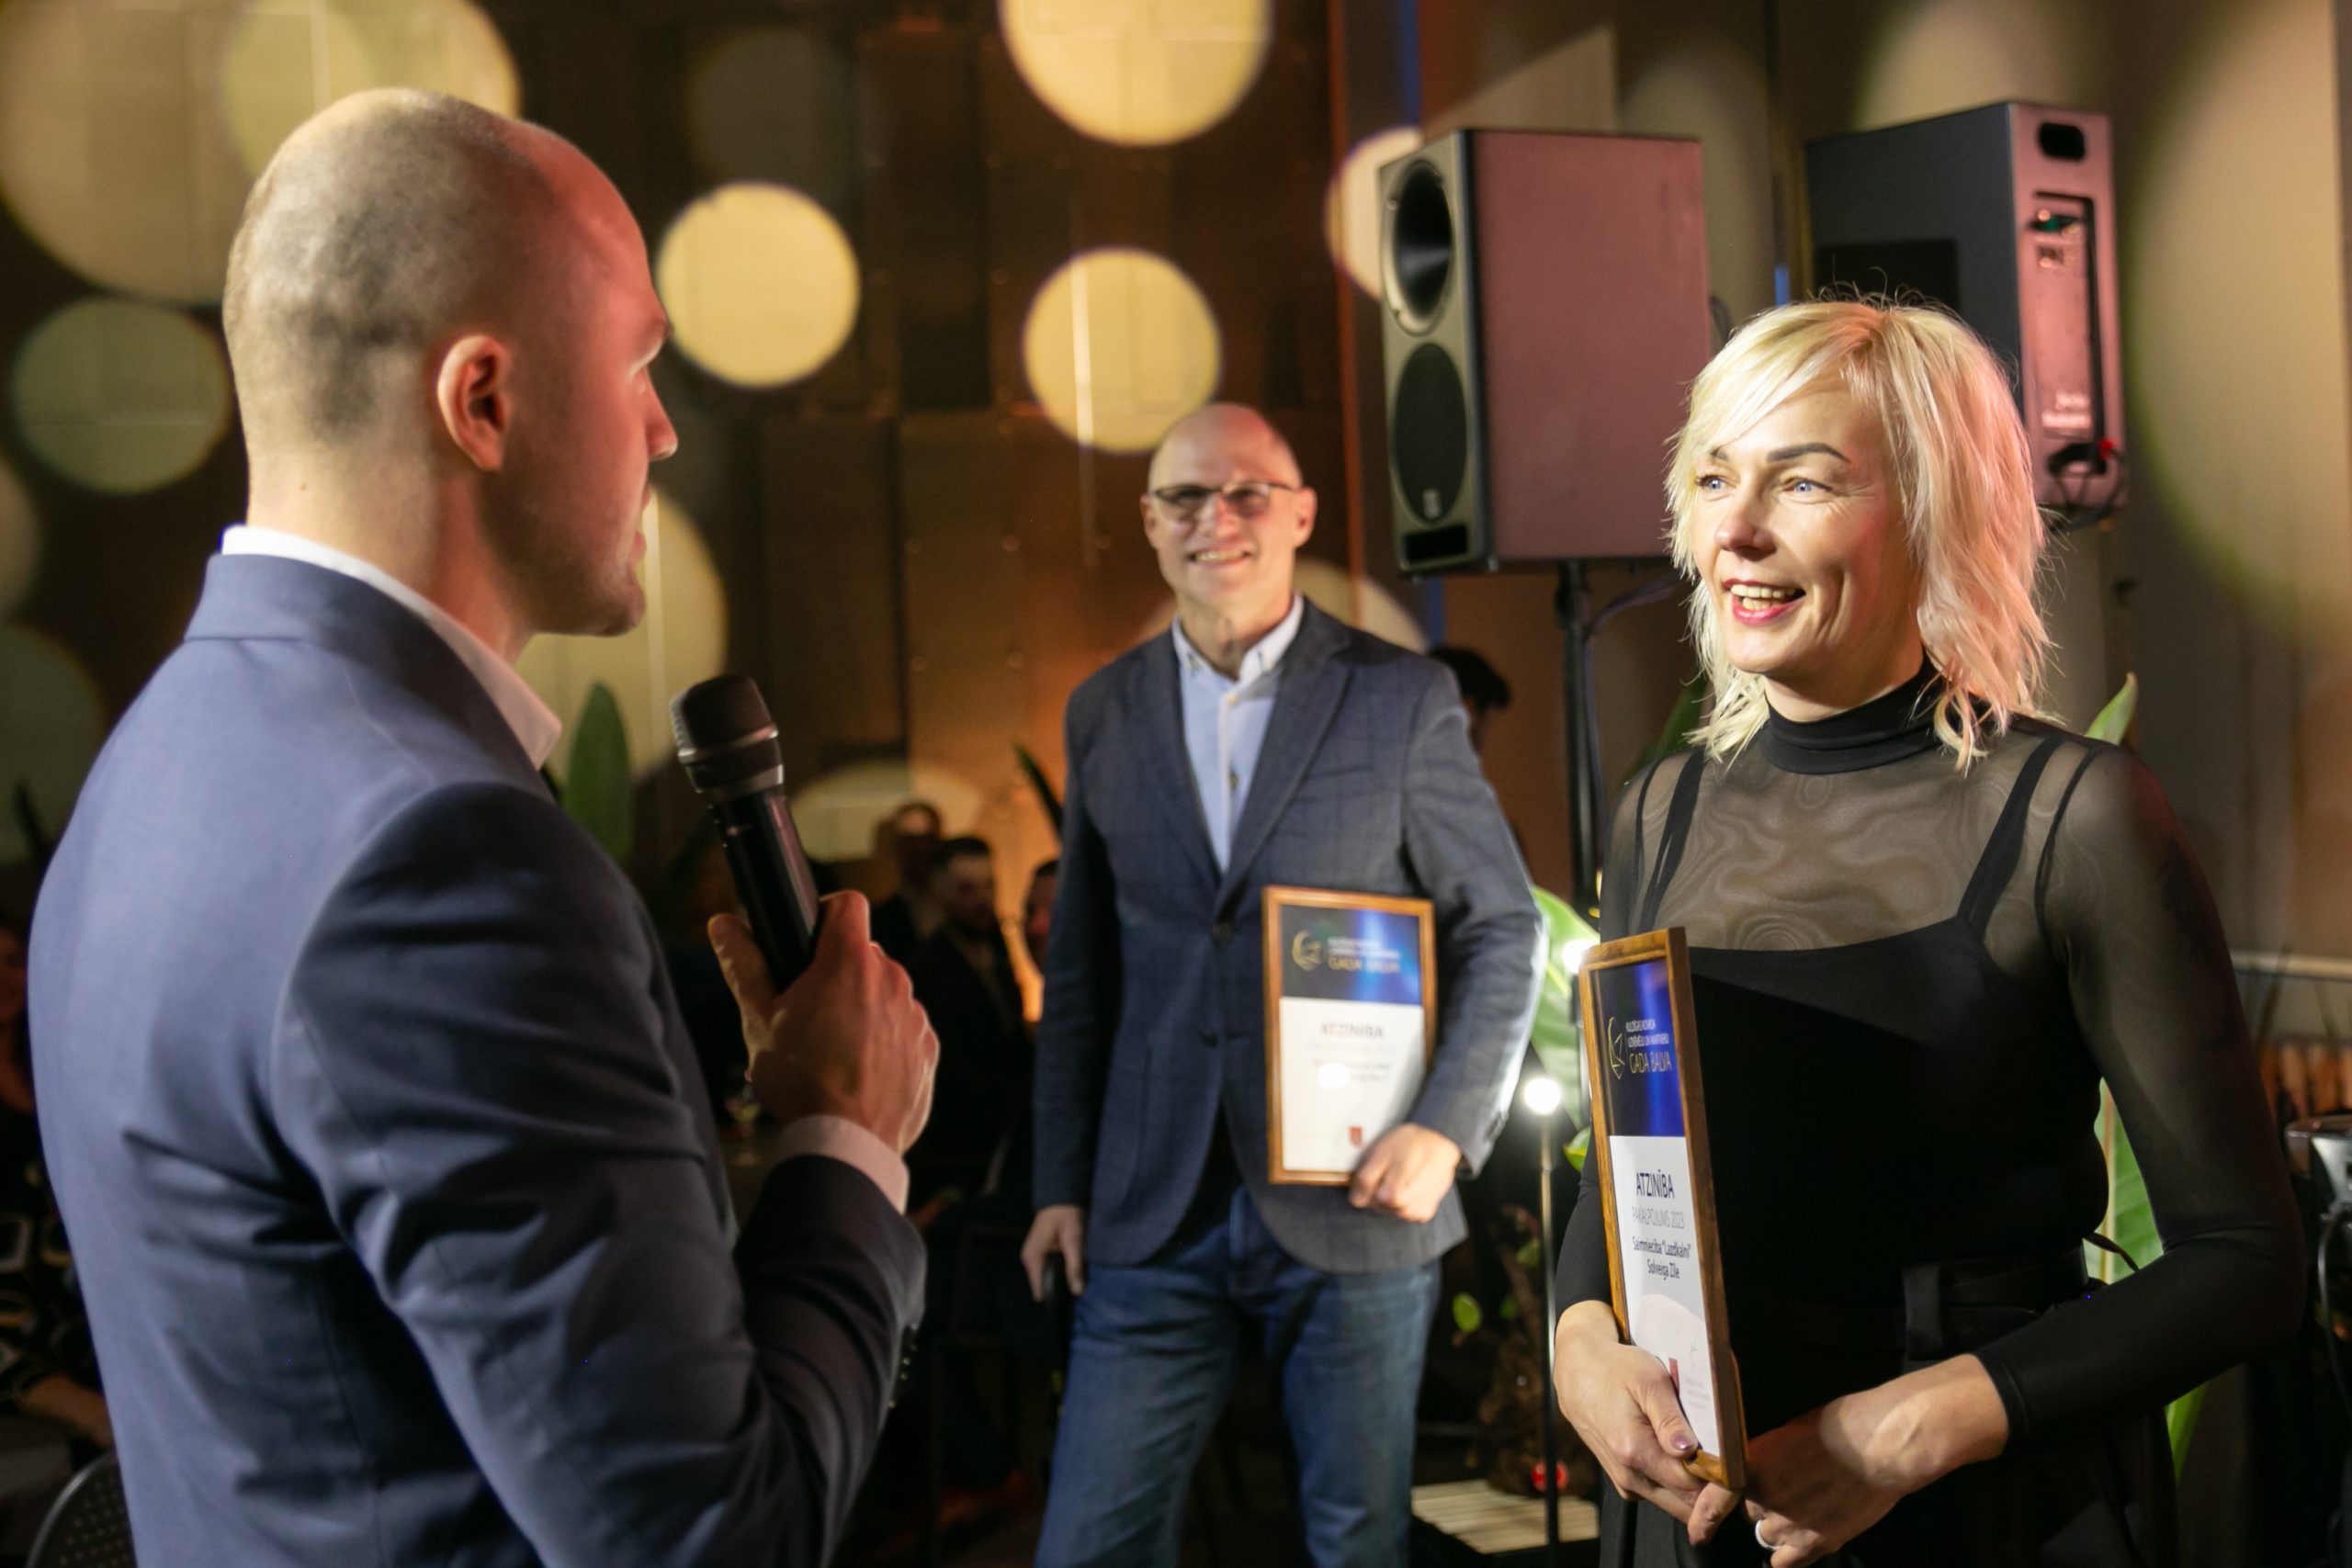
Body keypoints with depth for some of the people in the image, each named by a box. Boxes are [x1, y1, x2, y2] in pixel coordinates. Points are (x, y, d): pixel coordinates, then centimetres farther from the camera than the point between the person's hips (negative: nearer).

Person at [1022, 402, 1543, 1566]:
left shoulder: (1403, 699, -2)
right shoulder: (1105, 711, 7)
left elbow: (1502, 931, 1)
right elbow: (1081, 970, 11)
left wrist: (1447, 1130, -11)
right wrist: (1063, 1180, 9)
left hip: (1355, 1206, -2)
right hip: (1155, 1215, 2)